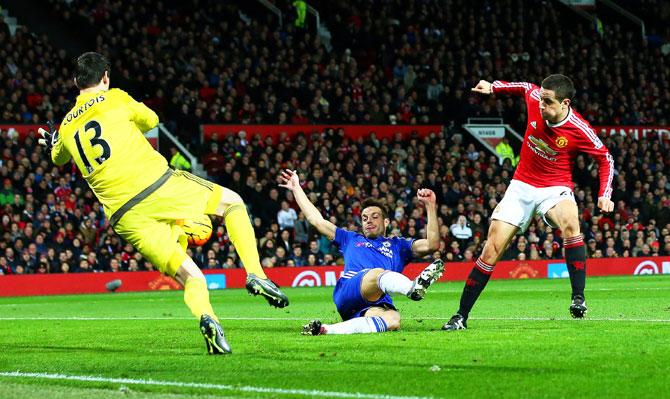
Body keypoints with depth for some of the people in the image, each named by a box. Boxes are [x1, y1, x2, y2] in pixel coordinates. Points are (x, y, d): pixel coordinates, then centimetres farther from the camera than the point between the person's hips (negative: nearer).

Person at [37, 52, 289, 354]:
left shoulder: (66, 128, 15)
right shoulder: (115, 98, 4)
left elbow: (58, 159, 36)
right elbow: (151, 119, 20)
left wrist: (52, 144, 59)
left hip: (125, 218, 3)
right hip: (159, 186, -3)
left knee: (189, 276, 8)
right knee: (232, 202, 19)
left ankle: (204, 315, -25)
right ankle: (255, 273, 1)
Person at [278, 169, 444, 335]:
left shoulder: (397, 245, 33)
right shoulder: (351, 240, 39)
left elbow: (432, 245, 18)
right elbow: (317, 220, 42)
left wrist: (430, 206, 10)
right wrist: (296, 188, 44)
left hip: (377, 305, 1)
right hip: (346, 292, -1)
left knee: (392, 320, -39)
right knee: (378, 273, -36)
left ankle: (327, 329, -48)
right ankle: (413, 288, -69)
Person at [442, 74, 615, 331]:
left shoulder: (579, 130, -20)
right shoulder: (534, 99, -11)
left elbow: (605, 158, -5)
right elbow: (526, 87, 14)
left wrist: (605, 195, -15)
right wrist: (493, 87, 14)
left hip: (554, 189, -3)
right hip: (522, 186, 3)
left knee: (570, 223, -38)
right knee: (492, 249, -5)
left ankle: (578, 299, -33)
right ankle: (461, 316, 3)